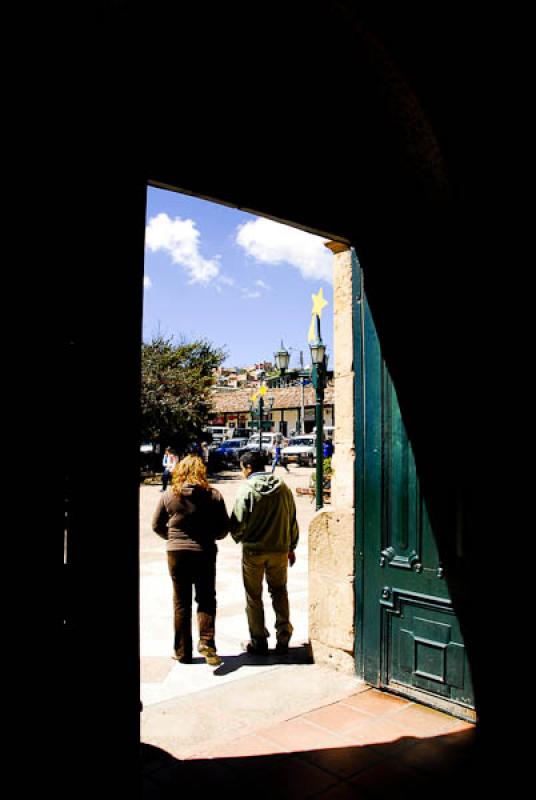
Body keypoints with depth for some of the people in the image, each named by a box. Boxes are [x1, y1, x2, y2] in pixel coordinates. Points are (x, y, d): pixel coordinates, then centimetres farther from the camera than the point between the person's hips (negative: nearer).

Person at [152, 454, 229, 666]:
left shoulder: (168, 495, -4)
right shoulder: (213, 495, -6)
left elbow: (156, 525, 3)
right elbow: (224, 528, -2)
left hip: (177, 553, 1)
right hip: (205, 553, 0)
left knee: (181, 603, 12)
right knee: (206, 599, 13)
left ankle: (182, 651, 18)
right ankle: (206, 641, -3)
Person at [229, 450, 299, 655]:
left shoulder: (246, 490, -13)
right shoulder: (283, 488, 0)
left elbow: (238, 523, -13)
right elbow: (292, 521, 6)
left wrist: (239, 538, 9)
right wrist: (291, 547, 17)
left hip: (253, 550, -3)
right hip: (280, 550, 3)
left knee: (254, 596, 12)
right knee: (279, 592, 19)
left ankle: (258, 642, 18)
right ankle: (283, 637, 15)